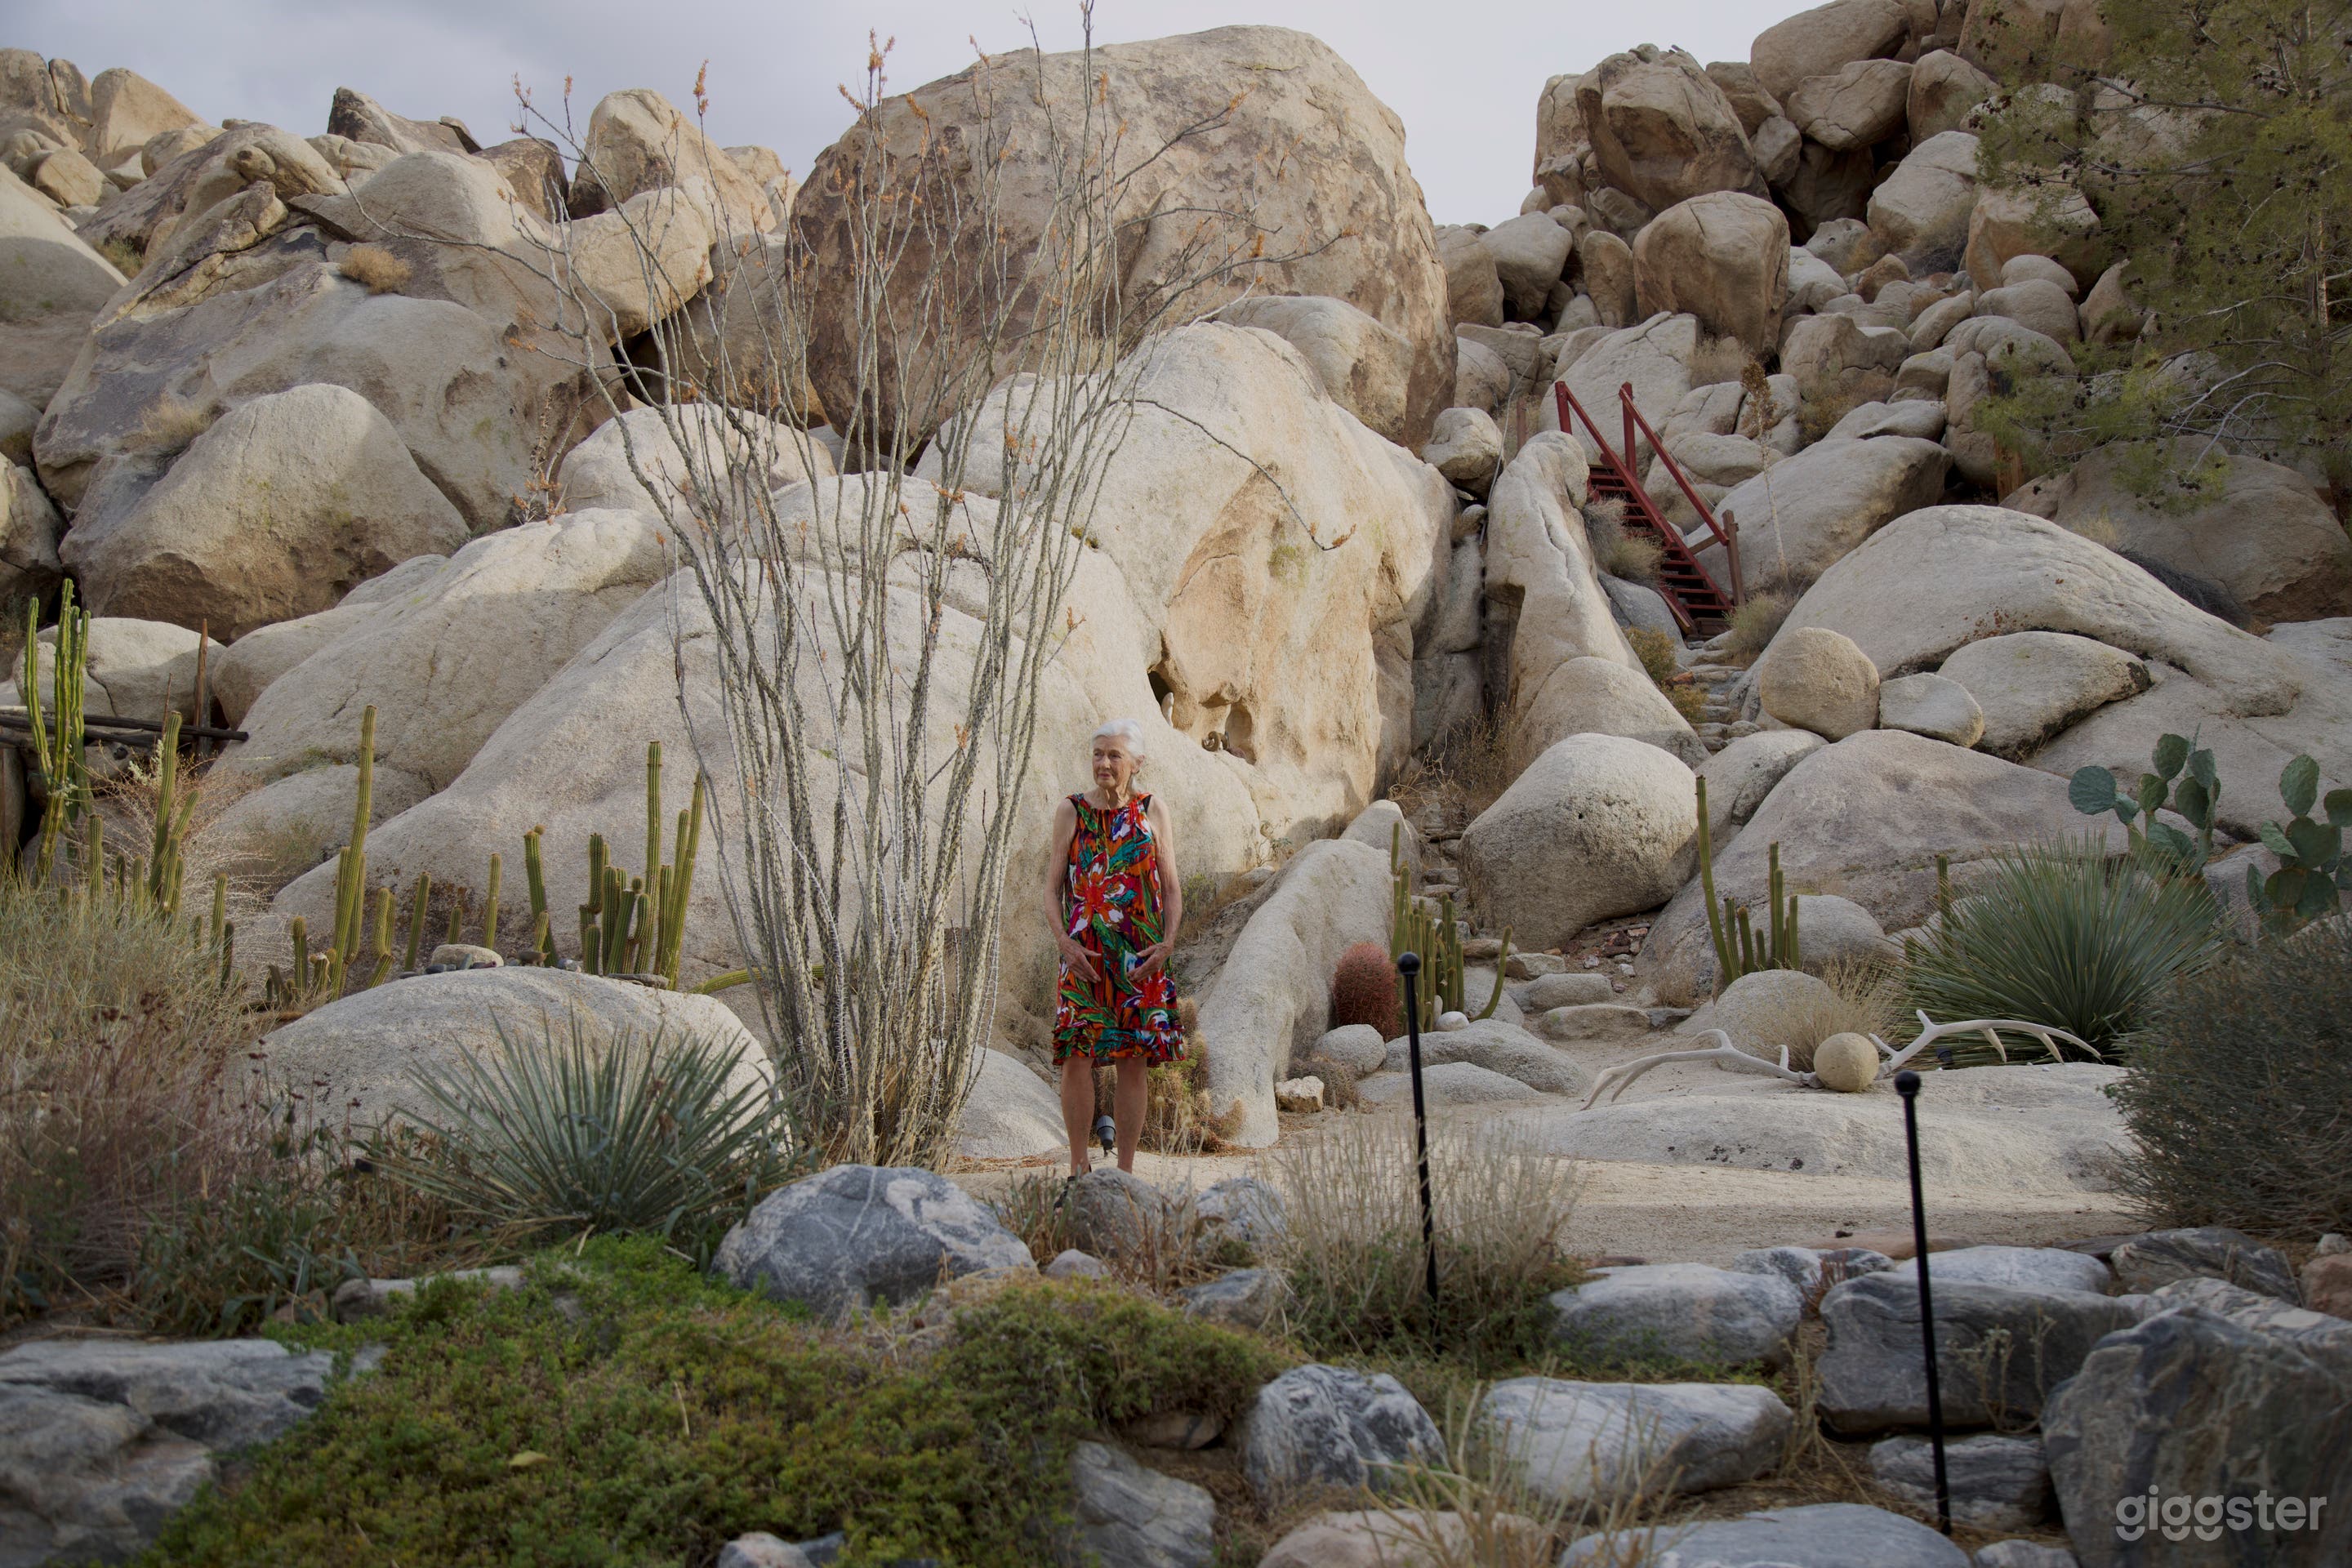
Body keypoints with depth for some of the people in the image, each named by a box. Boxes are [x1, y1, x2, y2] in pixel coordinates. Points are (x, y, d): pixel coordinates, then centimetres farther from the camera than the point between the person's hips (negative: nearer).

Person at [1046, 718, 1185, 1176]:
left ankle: (1125, 1172, 12)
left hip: (1142, 960, 1)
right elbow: (1052, 889, 5)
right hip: (1083, 955, 0)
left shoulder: (1152, 811, 7)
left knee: (1134, 1062, 2)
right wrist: (1065, 942, -9)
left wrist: (1167, 943, -6)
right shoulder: (1071, 811, 5)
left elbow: (1172, 887, 8)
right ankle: (1079, 1166, 6)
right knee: (1076, 1056, -8)